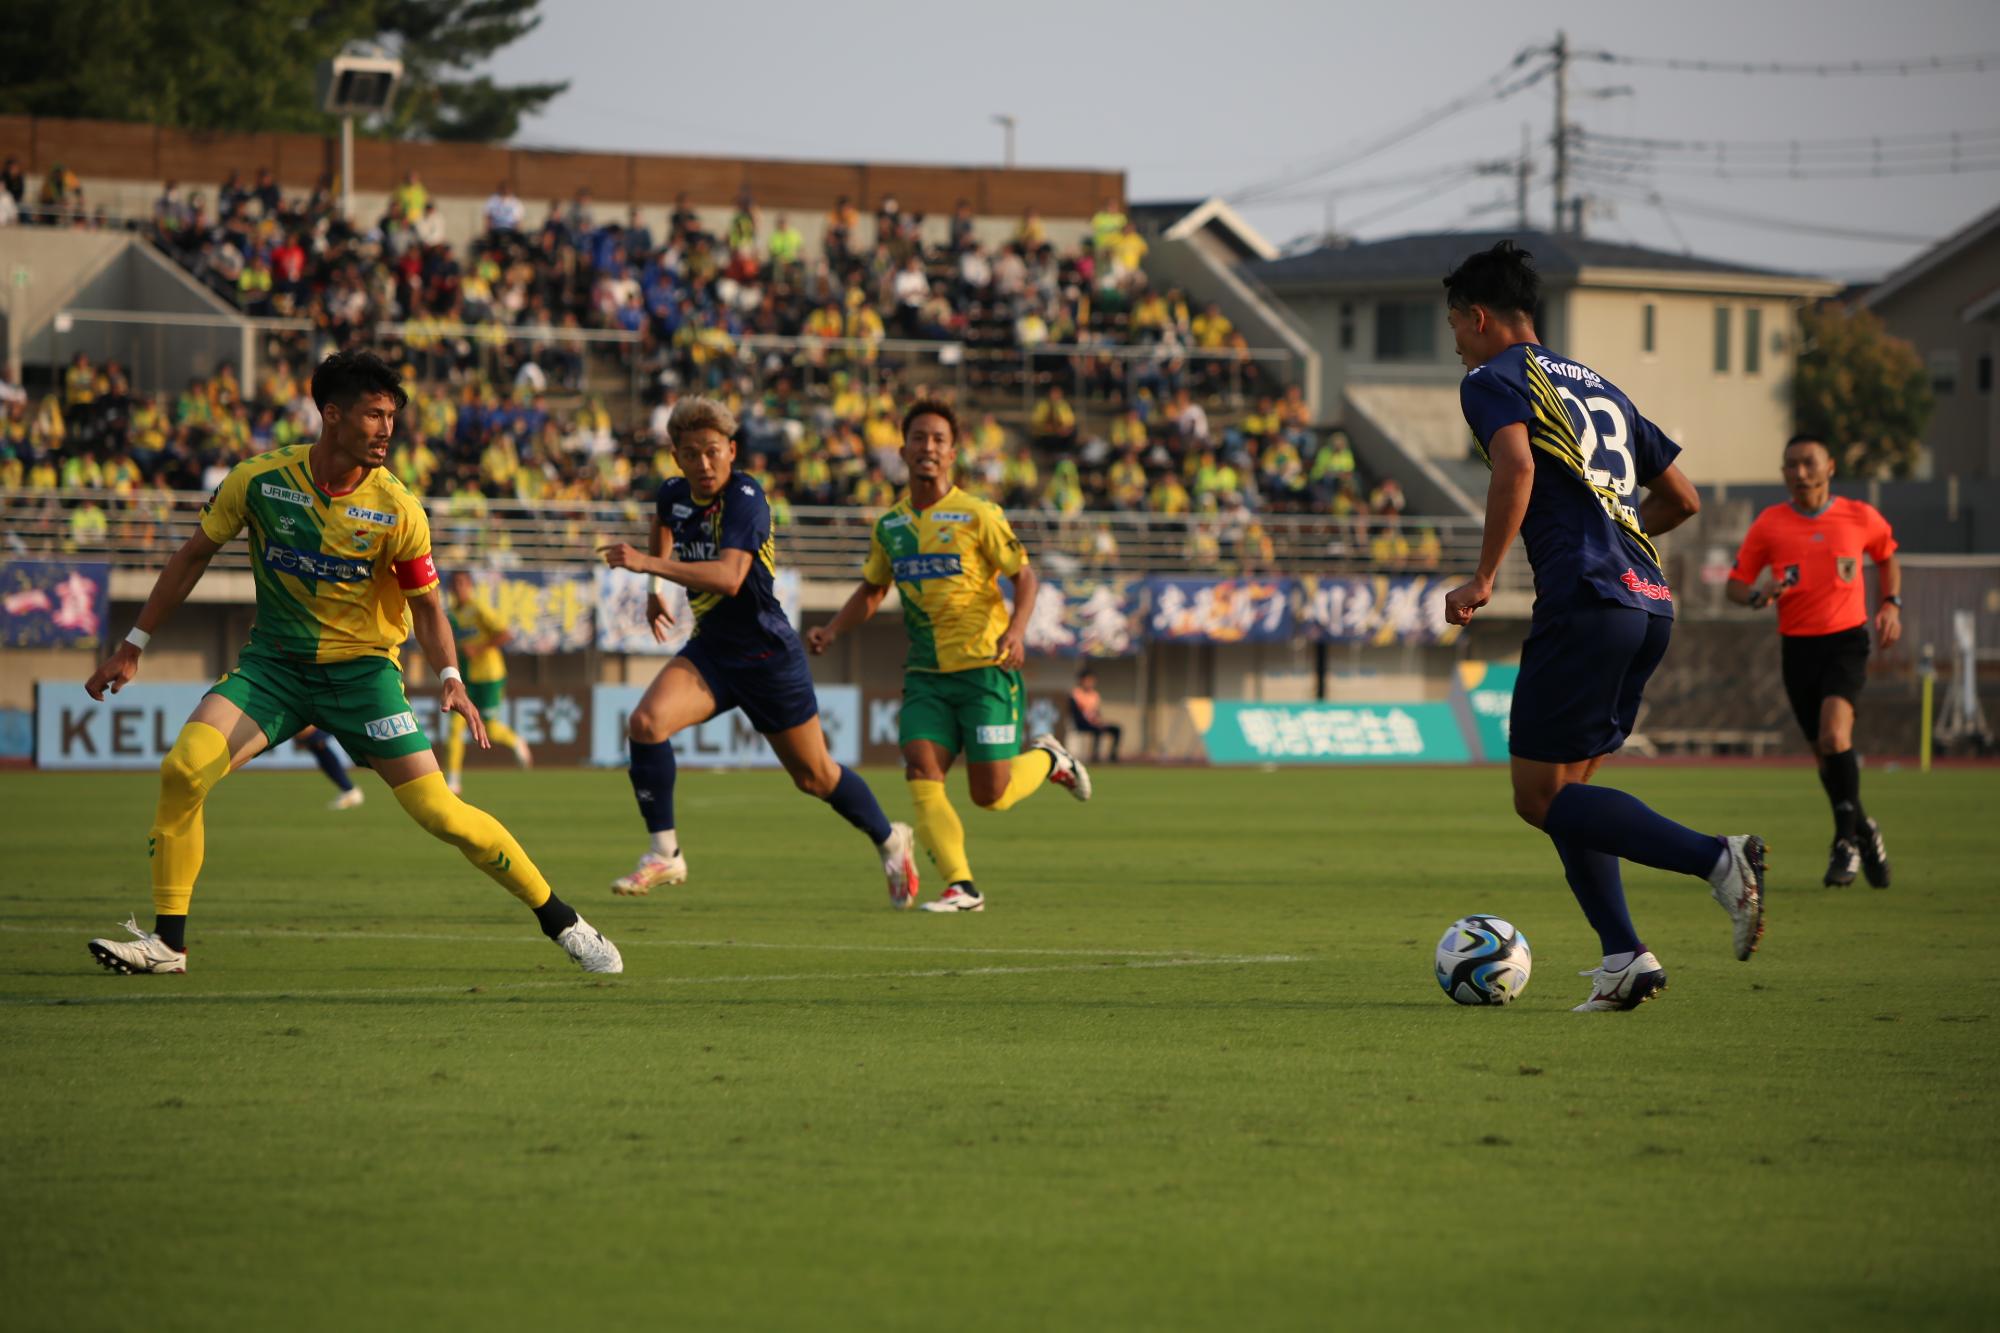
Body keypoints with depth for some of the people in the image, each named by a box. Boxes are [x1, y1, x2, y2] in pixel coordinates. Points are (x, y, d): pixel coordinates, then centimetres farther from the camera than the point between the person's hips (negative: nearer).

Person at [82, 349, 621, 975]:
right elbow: (195, 554, 3)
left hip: (362, 666, -1)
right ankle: (167, 942, -9)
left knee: (439, 813, -11)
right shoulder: (259, 479, -11)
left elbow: (426, 606, -1)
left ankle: (564, 924, 5)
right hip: (274, 660, 2)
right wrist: (133, 646, 6)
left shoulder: (396, 510, -13)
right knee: (183, 769, -21)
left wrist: (451, 678, -19)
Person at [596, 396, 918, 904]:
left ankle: (891, 842, 36)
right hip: (710, 649, 6)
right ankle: (664, 854, -13)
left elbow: (729, 577, -37)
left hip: (768, 655, -6)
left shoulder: (745, 497, -22)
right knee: (646, 723, -21)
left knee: (815, 777, 9)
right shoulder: (675, 494, 0)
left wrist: (650, 564, -43)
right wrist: (655, 590, 24)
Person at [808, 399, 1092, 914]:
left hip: (985, 666, -4)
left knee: (991, 795, -5)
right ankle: (961, 887, -17)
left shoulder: (977, 515, -6)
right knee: (922, 779, -15)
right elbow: (872, 590, 23)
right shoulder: (890, 525, 9)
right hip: (926, 673, 4)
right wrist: (832, 629, 7)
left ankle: (1048, 759, 27)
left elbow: (1024, 575, -4)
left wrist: (1017, 629, -22)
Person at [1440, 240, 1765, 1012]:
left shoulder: (1493, 381, 2)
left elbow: (1516, 466, -18)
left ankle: (1717, 859, -21)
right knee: (1567, 787, 15)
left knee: (1541, 795, -5)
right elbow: (1681, 498, 28)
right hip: (1650, 602, 8)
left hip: (1585, 602, -8)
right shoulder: (1599, 388, 25)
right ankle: (1624, 957, 1)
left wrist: (1483, 579, -13)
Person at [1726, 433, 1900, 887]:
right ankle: (1863, 832, 29)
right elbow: (1735, 584, 4)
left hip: (1846, 640, -2)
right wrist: (1758, 597, -18)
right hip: (1797, 645, 2)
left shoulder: (1860, 518, 1)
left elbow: (1887, 556, 22)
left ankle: (1847, 841, -13)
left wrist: (1891, 604, 7)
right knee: (1824, 750, 7)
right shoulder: (1769, 525, 0)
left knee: (1834, 734, -23)